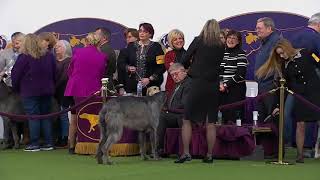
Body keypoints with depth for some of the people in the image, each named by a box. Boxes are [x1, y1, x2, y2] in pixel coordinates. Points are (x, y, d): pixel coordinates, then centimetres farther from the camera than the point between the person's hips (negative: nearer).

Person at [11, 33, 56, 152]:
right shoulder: (49, 56, 5)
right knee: (46, 116, 11)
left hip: (30, 92, -5)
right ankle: (48, 143, 10)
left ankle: (35, 143, -3)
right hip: (47, 91, 5)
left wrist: (16, 88, 8)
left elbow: (15, 74, -6)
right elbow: (54, 74, 12)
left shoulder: (24, 57, -12)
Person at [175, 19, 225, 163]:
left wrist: (190, 68, 21)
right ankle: (209, 155, 9)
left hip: (198, 83, -3)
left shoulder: (198, 41, -3)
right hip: (213, 85, 3)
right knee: (211, 122, 7)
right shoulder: (221, 46, 4)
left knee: (187, 119, 5)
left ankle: (186, 153, -4)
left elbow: (185, 61, 1)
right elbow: (217, 64, 11)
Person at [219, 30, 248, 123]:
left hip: (236, 89, -6)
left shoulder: (240, 54, -5)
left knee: (235, 117, -9)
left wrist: (227, 85, -11)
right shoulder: (222, 52, 12)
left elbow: (241, 74, -12)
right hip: (223, 90, 6)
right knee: (224, 115, 7)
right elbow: (218, 70, 15)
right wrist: (221, 83, -2)